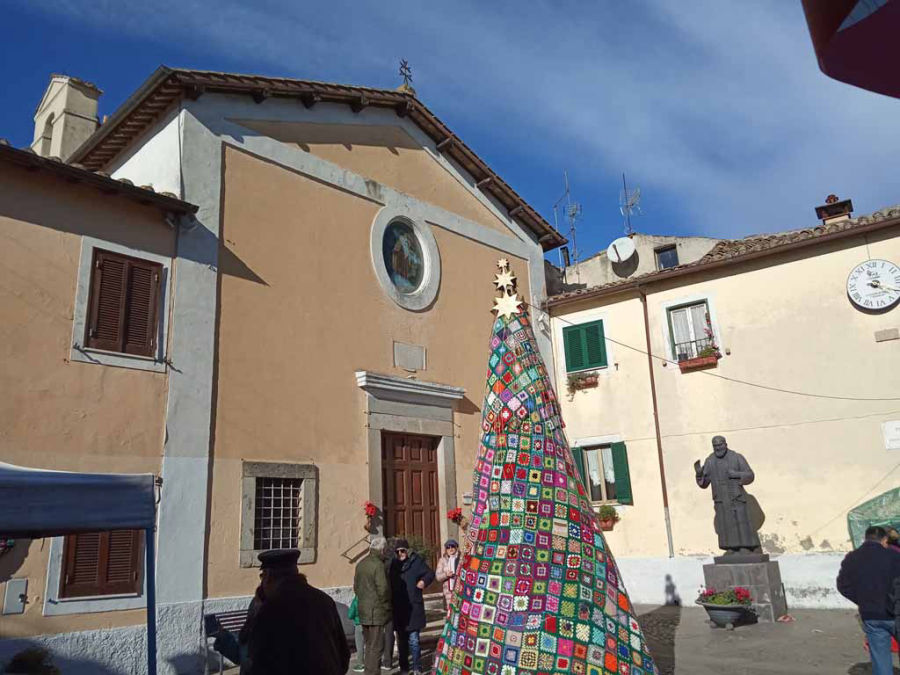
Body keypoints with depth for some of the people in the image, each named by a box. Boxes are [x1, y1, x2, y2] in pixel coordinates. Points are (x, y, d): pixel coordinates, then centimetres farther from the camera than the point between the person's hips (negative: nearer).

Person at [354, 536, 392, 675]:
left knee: (369, 645, 19)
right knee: (376, 647, -2)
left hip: (363, 611, 8)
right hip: (376, 611, -8)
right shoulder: (378, 564, -17)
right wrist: (386, 606, -6)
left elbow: (355, 586, 15)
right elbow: (383, 589, -20)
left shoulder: (361, 564, 9)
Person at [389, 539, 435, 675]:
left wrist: (423, 581, -18)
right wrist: (390, 600, 1)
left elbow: (430, 573, 1)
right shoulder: (393, 564, 3)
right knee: (402, 640, 14)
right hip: (398, 608, 4)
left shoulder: (416, 561, -6)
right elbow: (389, 582, 13)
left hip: (413, 607, -4)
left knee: (413, 639, -1)